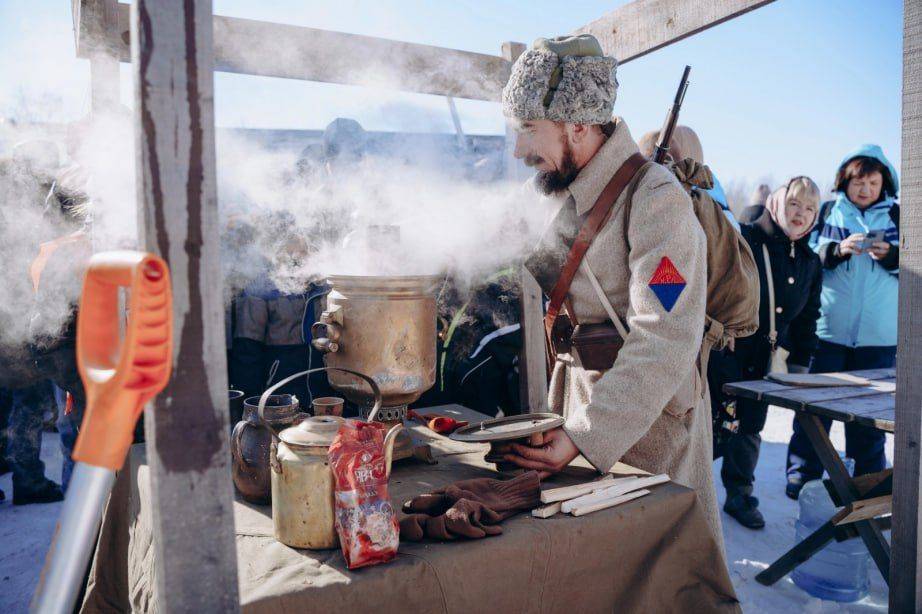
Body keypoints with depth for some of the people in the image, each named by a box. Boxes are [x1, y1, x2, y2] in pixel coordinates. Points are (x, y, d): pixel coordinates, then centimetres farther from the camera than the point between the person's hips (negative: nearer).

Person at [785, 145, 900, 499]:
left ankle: (866, 480, 22)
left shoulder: (896, 216, 11)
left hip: (878, 334, 1)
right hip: (827, 328, -1)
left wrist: (890, 255, -11)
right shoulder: (827, 212, 7)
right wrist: (837, 249, -16)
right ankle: (802, 474, 14)